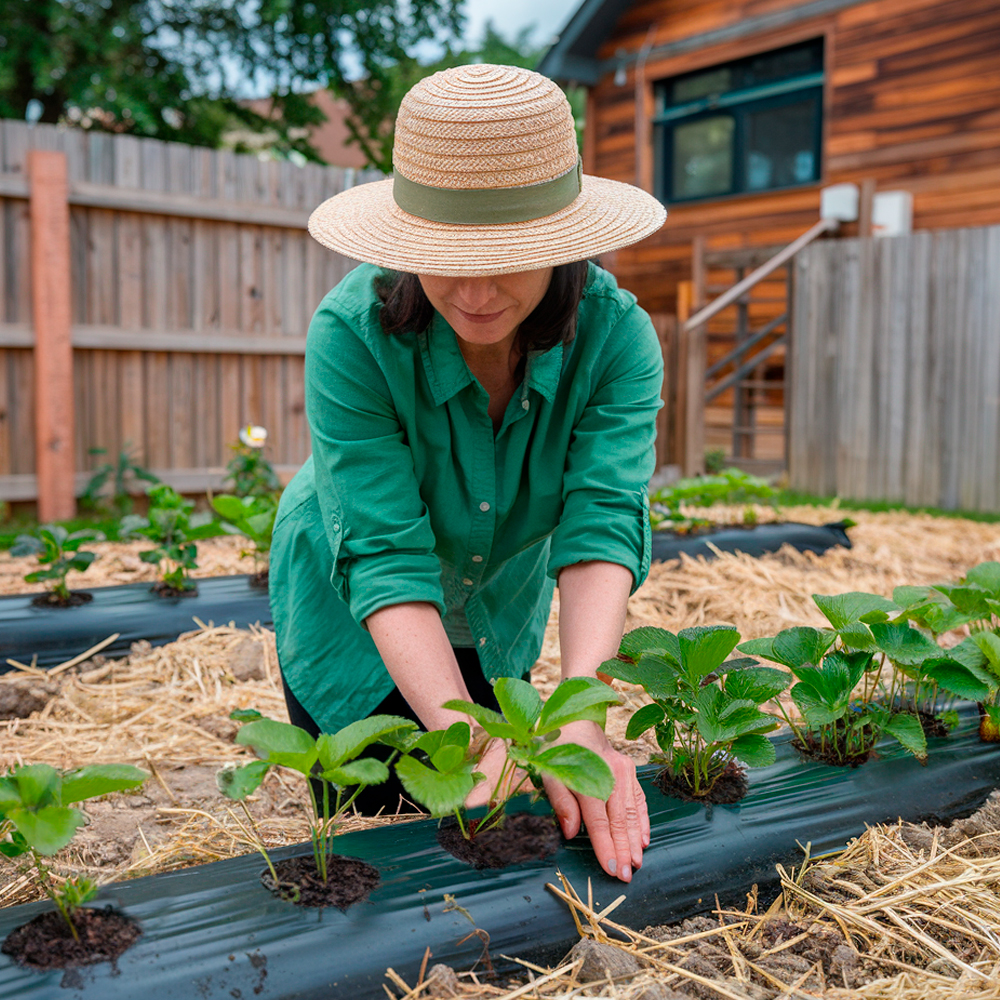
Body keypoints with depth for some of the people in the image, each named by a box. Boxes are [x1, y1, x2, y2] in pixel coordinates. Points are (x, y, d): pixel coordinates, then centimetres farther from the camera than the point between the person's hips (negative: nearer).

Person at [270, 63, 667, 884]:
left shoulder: (615, 334, -27)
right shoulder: (353, 333, -35)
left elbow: (603, 522, -35)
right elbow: (383, 554, -38)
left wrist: (578, 710, -51)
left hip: (501, 615, 3)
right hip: (359, 624, -2)